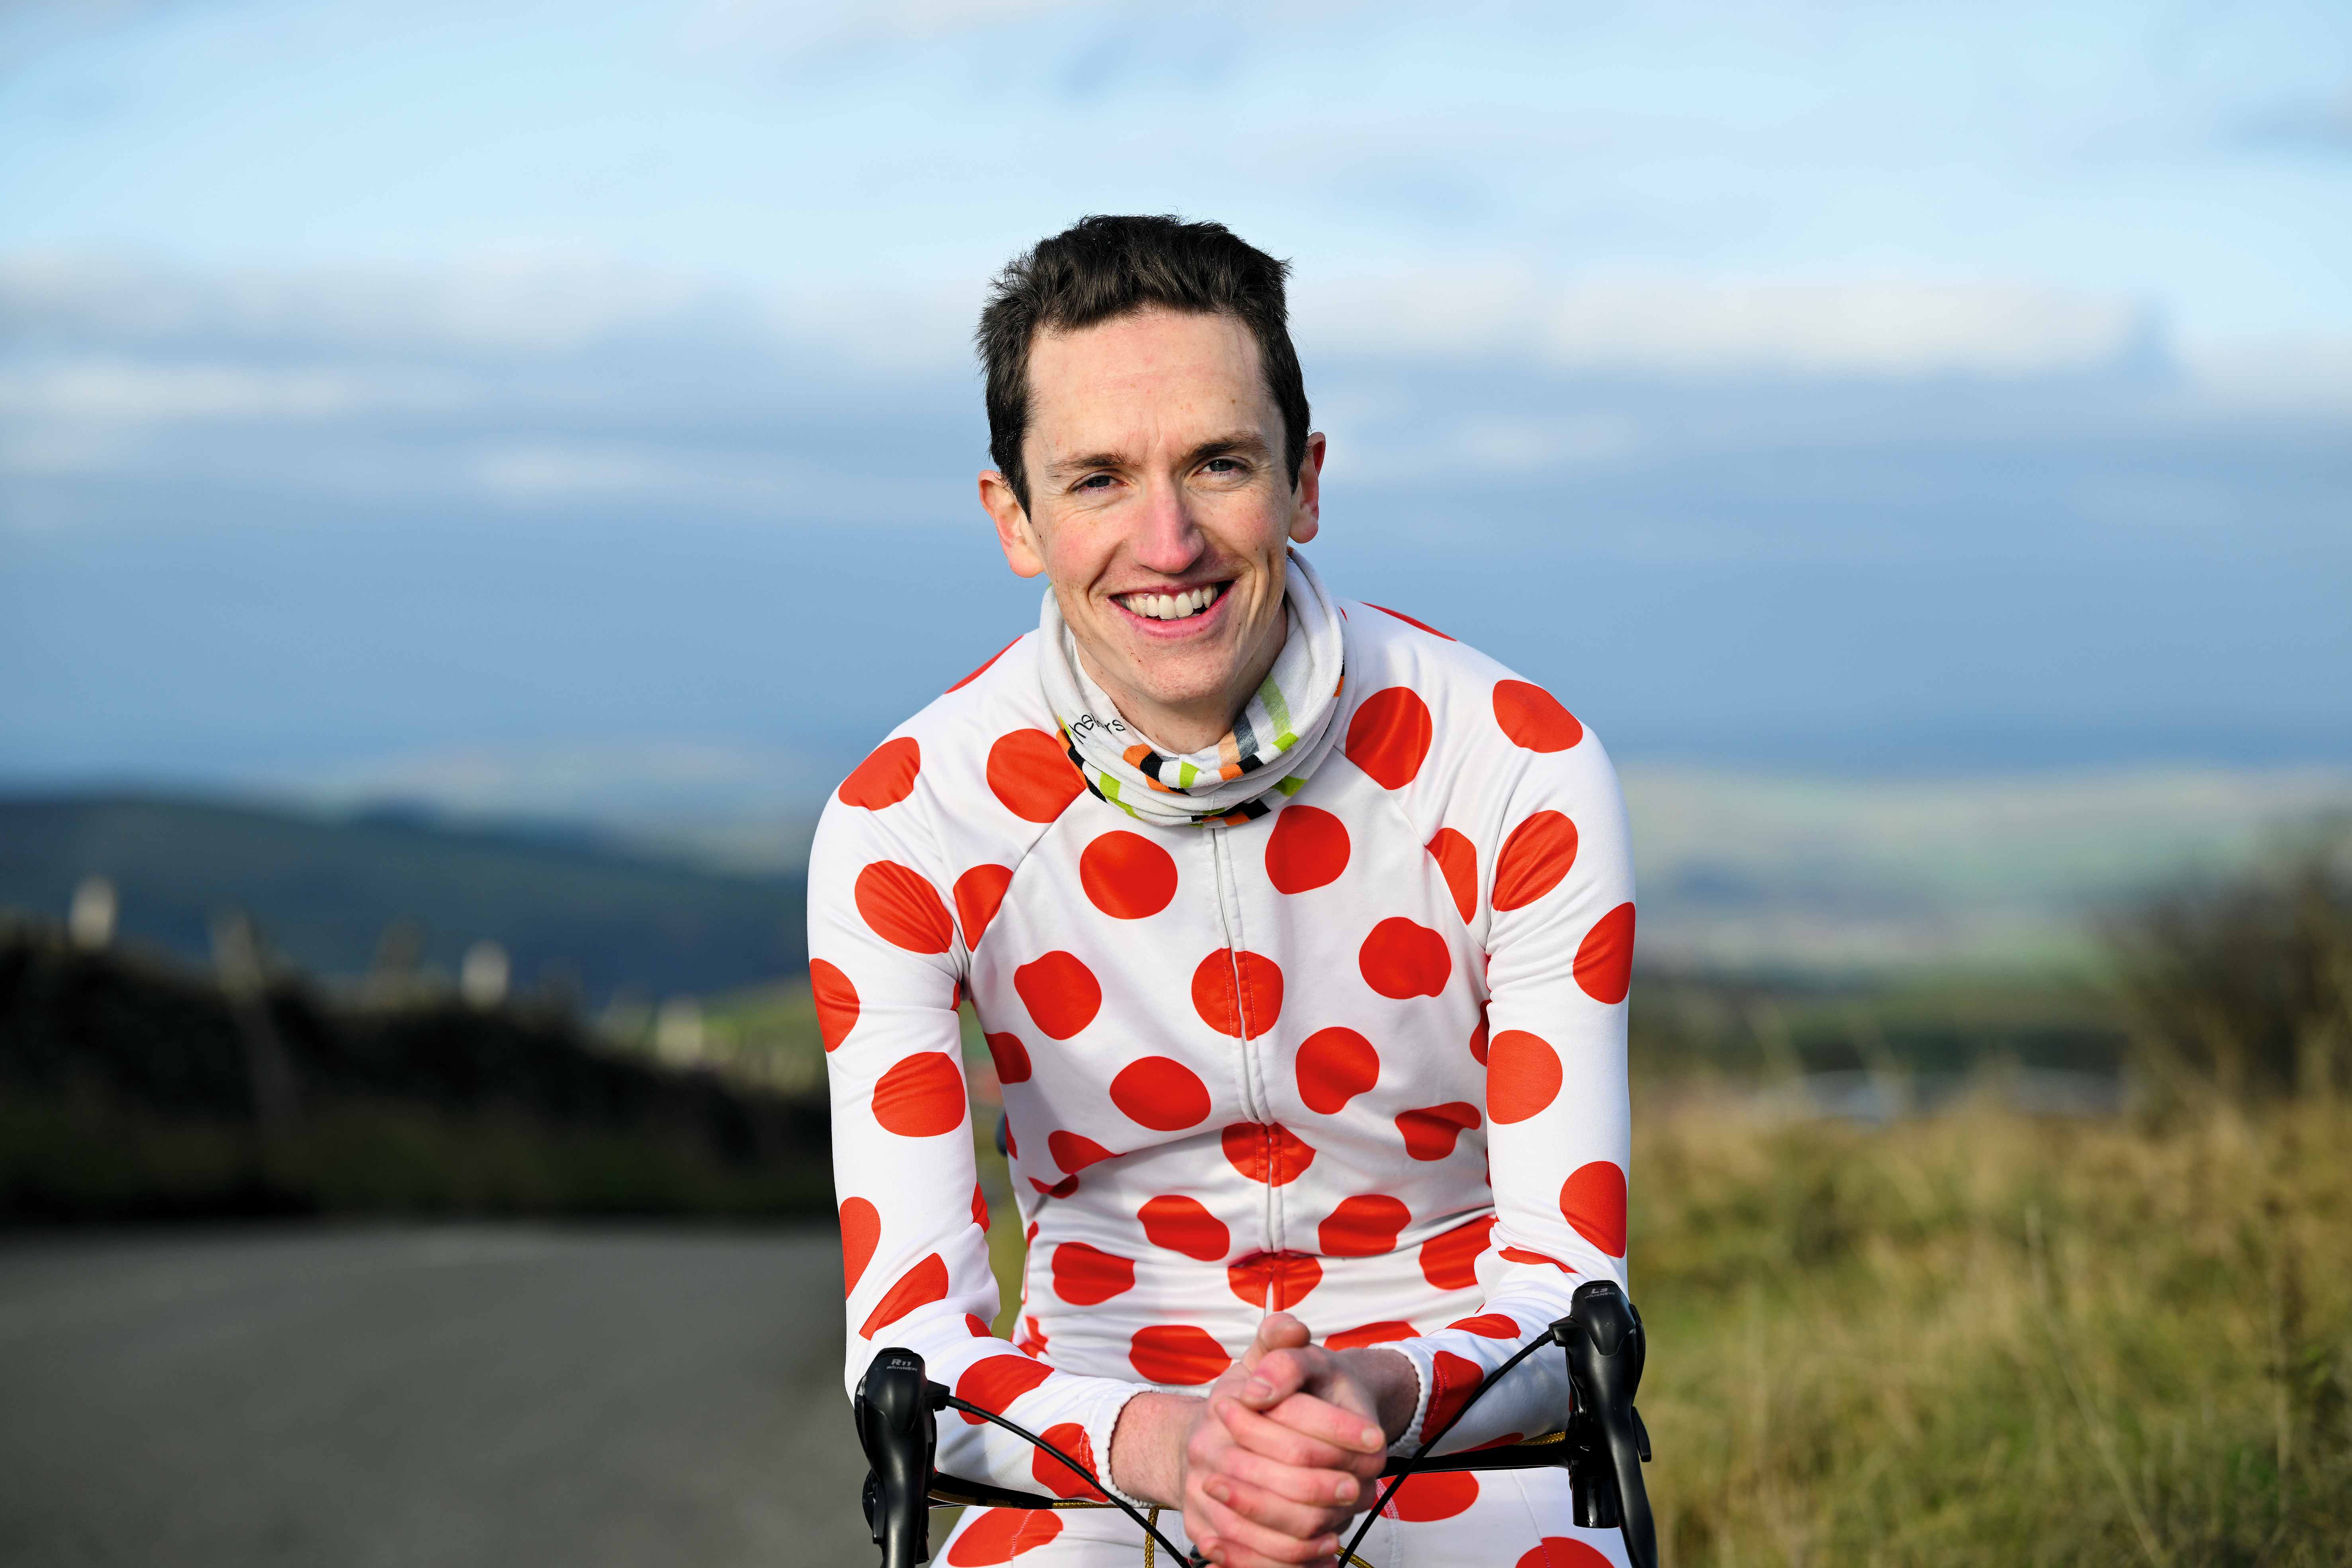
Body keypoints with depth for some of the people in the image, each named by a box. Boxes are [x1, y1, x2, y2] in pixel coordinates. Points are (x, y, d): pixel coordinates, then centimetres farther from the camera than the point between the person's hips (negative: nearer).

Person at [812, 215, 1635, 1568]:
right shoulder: (902, 831, -13)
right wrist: (1157, 1443, -37)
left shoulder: (1521, 772, -13)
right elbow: (906, 1341, -16)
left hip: (1459, 1419, 0)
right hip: (1104, 1425, 0)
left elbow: (1565, 1283, -13)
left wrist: (1380, 1396, -36)